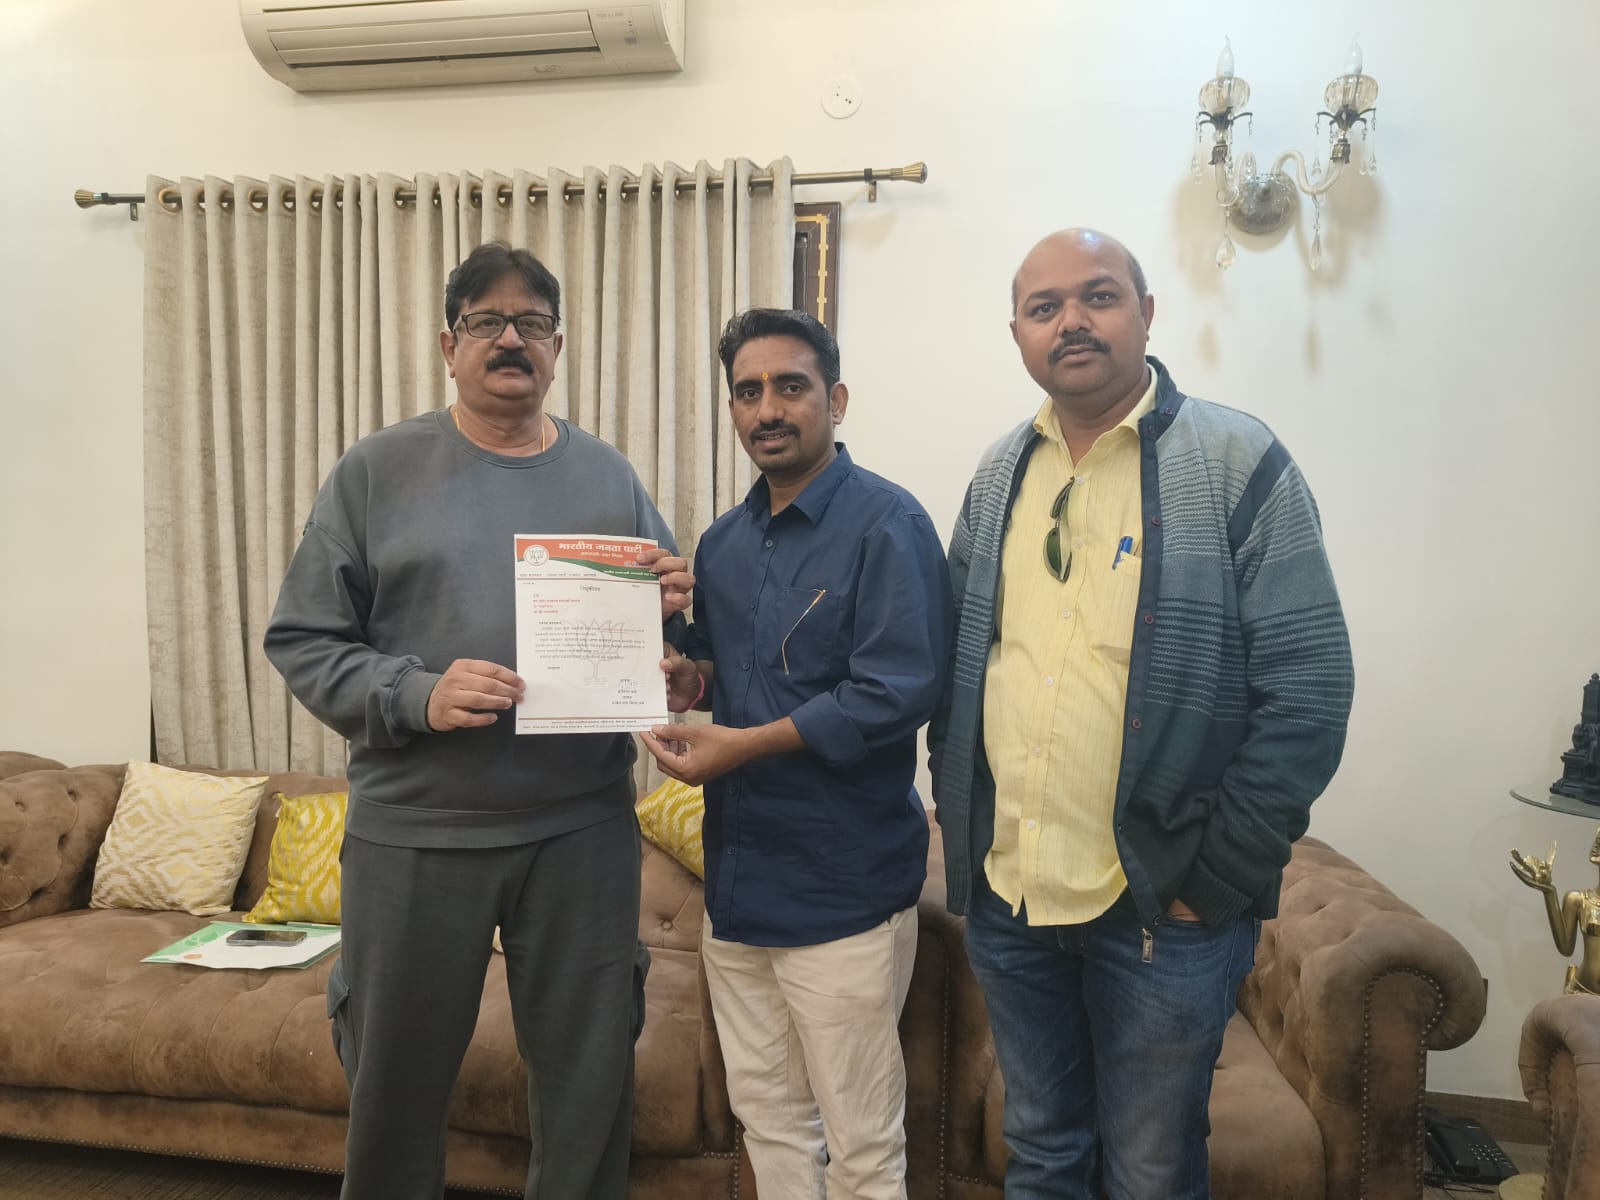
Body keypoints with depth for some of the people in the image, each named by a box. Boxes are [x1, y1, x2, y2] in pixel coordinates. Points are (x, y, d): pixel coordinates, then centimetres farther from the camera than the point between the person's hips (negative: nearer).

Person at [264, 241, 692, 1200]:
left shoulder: (610, 476, 7)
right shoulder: (376, 471, 1)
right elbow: (302, 641, -2)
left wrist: (674, 611, -10)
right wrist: (418, 695, -17)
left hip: (583, 829, 2)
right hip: (415, 832, -1)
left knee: (591, 1078, 14)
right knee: (397, 1081, 15)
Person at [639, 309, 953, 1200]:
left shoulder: (886, 523, -12)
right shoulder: (724, 541, 11)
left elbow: (902, 691, -21)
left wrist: (742, 745, -20)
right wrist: (691, 678, -2)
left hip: (843, 886, -7)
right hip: (737, 875, 7)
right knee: (768, 1116, 21)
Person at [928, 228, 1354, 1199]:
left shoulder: (1238, 462, -9)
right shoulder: (1001, 472, 7)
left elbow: (1310, 688, -14)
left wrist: (1217, 880, -14)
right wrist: (959, 823, 5)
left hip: (1161, 909, -4)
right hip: (1005, 899, 5)